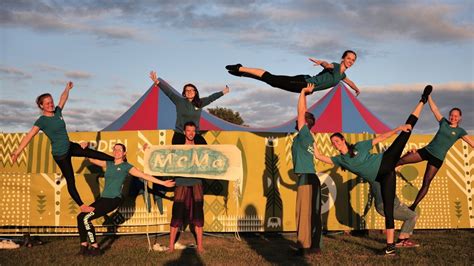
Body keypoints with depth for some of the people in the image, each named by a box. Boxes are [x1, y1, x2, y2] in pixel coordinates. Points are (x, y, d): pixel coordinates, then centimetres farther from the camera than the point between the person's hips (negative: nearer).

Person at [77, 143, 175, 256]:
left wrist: (163, 183, -9)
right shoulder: (108, 164, 14)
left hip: (113, 200, -6)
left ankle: (95, 248, -6)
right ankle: (84, 247, 7)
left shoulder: (126, 166, -2)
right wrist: (85, 149, 4)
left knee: (86, 218, -17)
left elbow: (144, 175, -5)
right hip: (103, 198, 6)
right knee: (80, 216, -3)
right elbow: (91, 159, 22)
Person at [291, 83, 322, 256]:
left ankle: (304, 247, -5)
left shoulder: (304, 134, -7)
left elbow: (301, 112, -8)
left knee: (304, 214, -7)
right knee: (313, 214, 9)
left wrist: (303, 92, 1)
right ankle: (314, 246, 14)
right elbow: (303, 112, 24)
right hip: (311, 179, 9)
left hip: (306, 179, -9)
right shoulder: (306, 137, 15)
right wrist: (305, 94, 28)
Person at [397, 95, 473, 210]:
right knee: (401, 161, -5)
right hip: (426, 150, 3)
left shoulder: (460, 131, 0)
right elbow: (434, 109, 5)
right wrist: (428, 96, 1)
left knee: (426, 184, 1)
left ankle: (414, 206, 10)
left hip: (437, 158, -3)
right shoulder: (444, 122, 7)